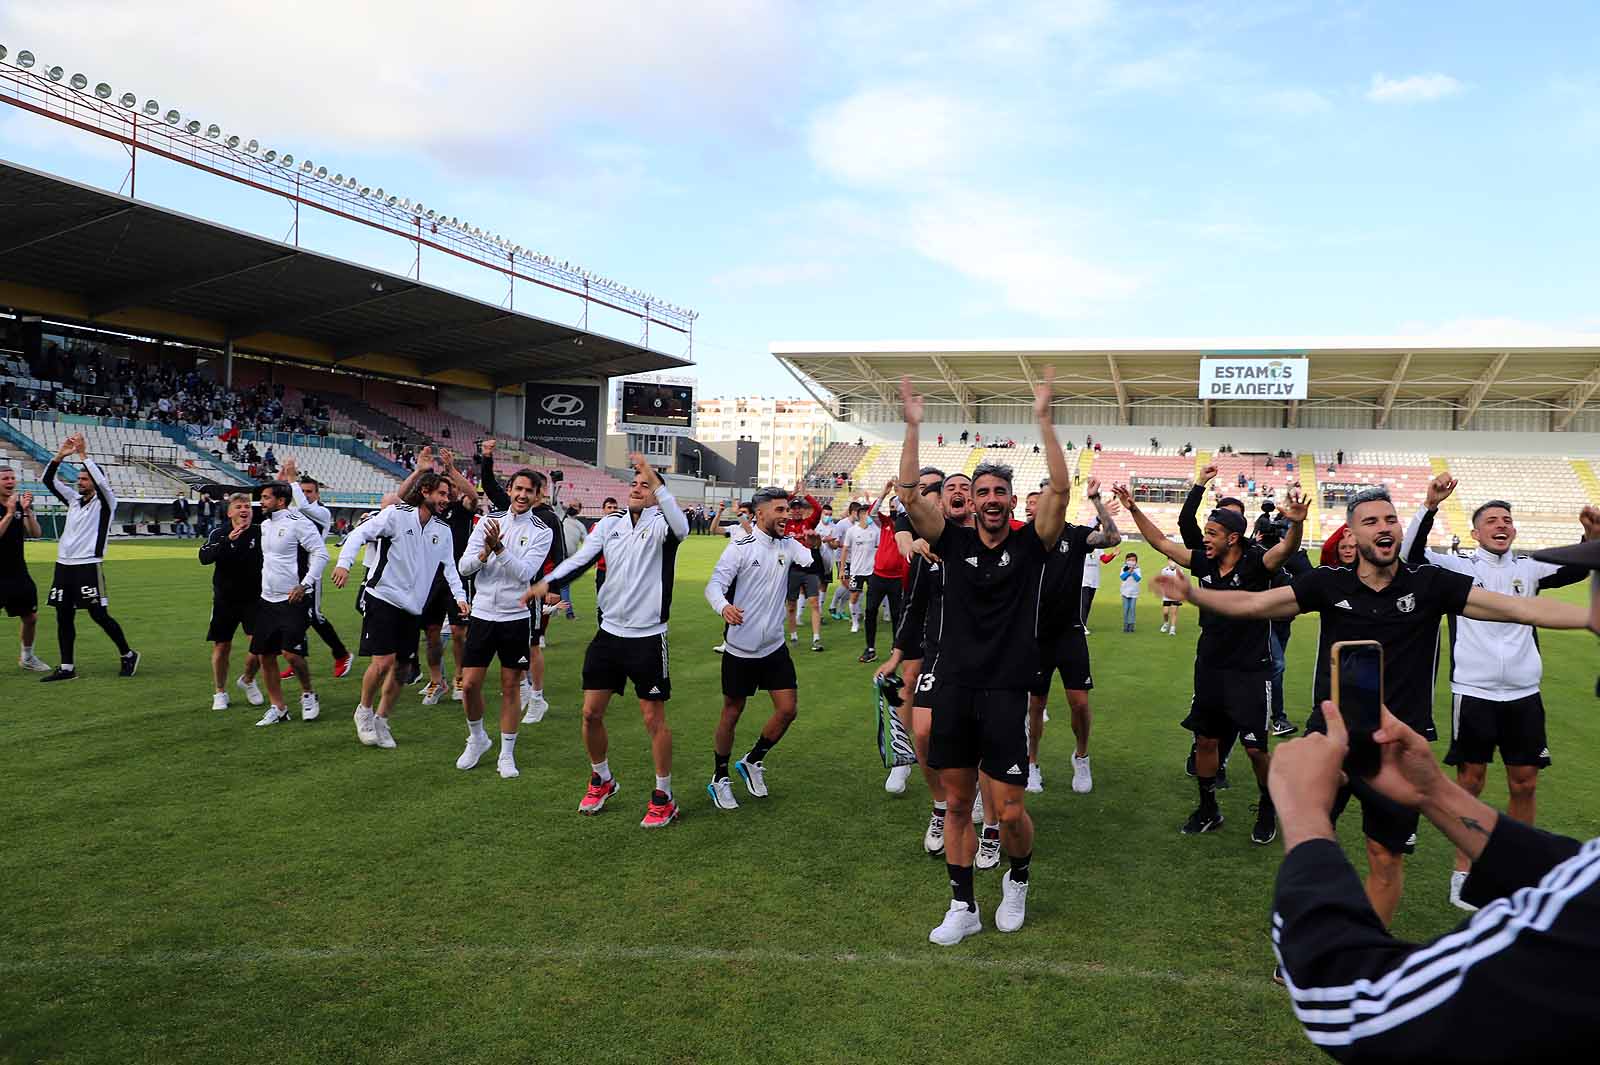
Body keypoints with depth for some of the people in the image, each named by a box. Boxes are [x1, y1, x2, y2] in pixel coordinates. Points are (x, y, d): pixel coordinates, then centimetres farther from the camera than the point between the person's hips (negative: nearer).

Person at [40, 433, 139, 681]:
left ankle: (128, 655, 10)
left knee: (99, 615, -6)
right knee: (63, 616, 6)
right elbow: (48, 479, 12)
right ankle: (67, 668, 13)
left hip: (88, 566, -7)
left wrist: (83, 454, -18)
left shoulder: (104, 501, -3)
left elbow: (101, 481, -21)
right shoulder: (74, 498, 14)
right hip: (64, 565, 7)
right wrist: (60, 455, -1)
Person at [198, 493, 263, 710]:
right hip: (225, 600, 0)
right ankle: (220, 692, 27)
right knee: (221, 647, 7)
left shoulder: (260, 531, -3)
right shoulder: (219, 534, -5)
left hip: (254, 599, 0)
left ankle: (247, 680, 20)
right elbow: (204, 557, -22)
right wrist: (228, 541, -33)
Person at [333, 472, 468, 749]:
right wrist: (344, 563, -25)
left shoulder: (443, 531, 11)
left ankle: (381, 721, 22)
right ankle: (364, 711, 12)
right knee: (383, 661, -14)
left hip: (413, 607, 6)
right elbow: (359, 533, -10)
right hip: (383, 598, -6)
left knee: (401, 668, 5)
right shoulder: (396, 514, -6)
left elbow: (449, 567, 16)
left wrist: (460, 596, 3)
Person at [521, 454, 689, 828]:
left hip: (648, 637, -5)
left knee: (654, 718, 1)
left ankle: (664, 798, 17)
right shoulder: (610, 524, 7)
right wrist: (547, 582, -19)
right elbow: (581, 558, -2)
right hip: (609, 632, 5)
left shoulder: (659, 523, -7)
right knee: (591, 712, 9)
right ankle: (602, 780, 33)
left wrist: (655, 480, -34)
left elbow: (680, 528, -31)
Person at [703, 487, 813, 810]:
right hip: (740, 649, -4)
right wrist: (724, 606, -36)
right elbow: (715, 584, -16)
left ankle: (753, 762, 26)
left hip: (775, 647, 5)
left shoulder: (789, 544, 4)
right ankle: (719, 778, 25)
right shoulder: (740, 548, -10)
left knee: (788, 710, 2)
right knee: (732, 713, 7)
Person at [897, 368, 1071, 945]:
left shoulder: (1029, 544, 1)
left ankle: (1018, 878, 30)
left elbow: (1060, 489, -13)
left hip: (1005, 691, -2)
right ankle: (963, 907, 23)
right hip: (954, 686, 2)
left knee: (1009, 811, -2)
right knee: (958, 802, 10)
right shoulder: (954, 541, 4)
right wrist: (913, 426, -12)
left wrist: (1043, 418, -18)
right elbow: (909, 495, -5)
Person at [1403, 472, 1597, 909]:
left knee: (1524, 783, 8)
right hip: (1474, 691, -3)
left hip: (1523, 693, 4)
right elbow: (1413, 554, -15)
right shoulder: (1460, 566, -1)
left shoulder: (1527, 568, 10)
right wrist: (1430, 505, -29)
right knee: (1469, 782, 4)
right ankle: (1463, 870, 16)